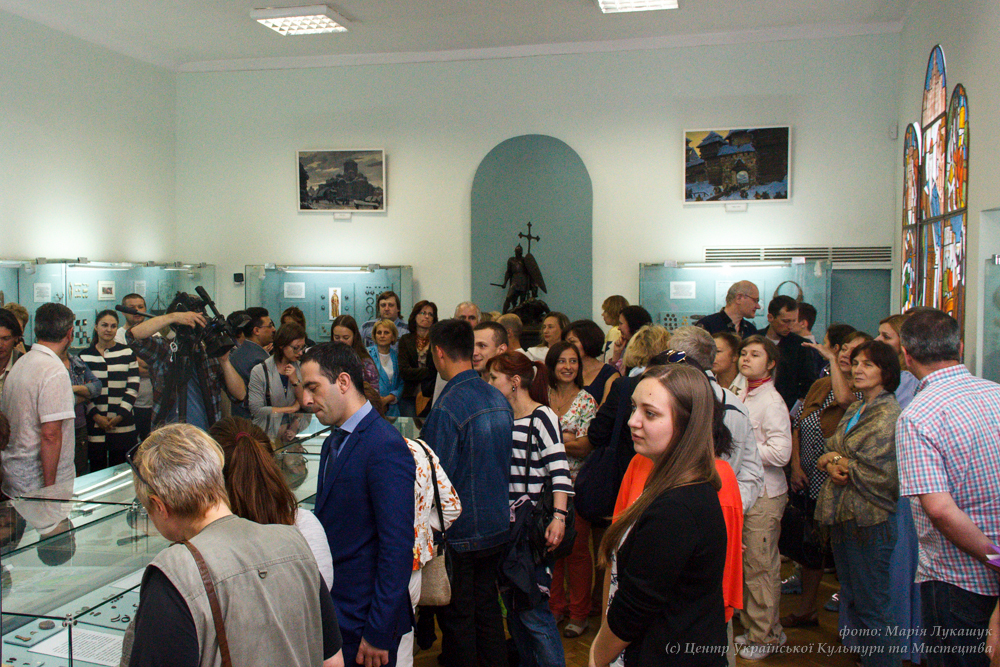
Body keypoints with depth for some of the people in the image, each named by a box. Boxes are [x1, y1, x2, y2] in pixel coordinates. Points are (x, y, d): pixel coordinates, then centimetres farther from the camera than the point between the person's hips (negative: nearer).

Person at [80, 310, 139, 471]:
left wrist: (121, 414, -8)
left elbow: (133, 387, 2)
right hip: (95, 425, 0)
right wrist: (95, 415, -8)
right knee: (97, 470, 4)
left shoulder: (127, 353, 7)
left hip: (123, 426, 0)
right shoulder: (84, 356, 8)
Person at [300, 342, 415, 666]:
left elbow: (398, 548, -22)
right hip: (330, 611, 8)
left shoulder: (386, 447, -19)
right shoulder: (333, 443, 10)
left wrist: (378, 634, -20)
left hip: (362, 623, -8)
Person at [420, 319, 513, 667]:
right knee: (487, 605, 21)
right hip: (498, 525, 7)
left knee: (457, 617, 8)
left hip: (460, 533, -7)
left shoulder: (446, 408, -22)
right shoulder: (499, 398, 1)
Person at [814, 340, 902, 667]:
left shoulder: (890, 415, -14)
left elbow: (879, 474, -19)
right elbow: (829, 451, 14)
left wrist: (839, 462, -8)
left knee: (872, 607, -1)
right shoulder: (854, 410, 13)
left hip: (870, 519, -8)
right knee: (852, 602, 17)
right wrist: (830, 464, -8)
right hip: (843, 515, 9)